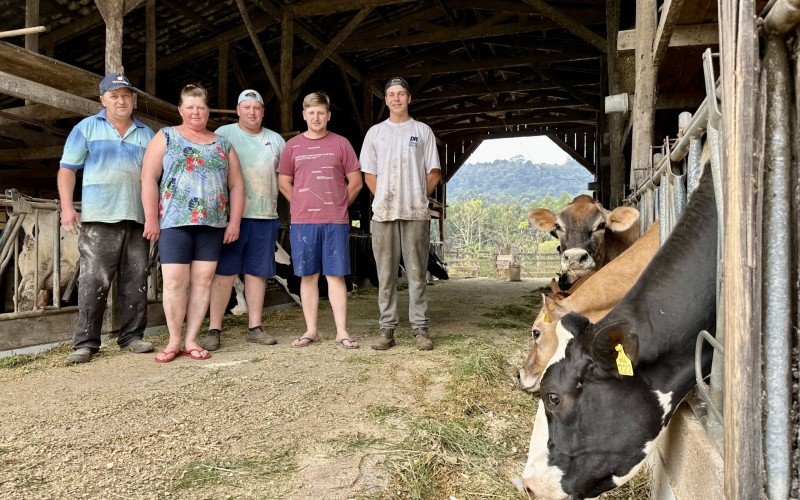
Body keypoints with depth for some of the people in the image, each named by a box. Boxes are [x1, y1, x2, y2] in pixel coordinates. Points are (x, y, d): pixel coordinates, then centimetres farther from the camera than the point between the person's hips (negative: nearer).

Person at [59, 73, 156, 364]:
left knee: (136, 282, 4)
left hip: (138, 219, 3)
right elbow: (67, 169, 5)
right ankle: (85, 343, 0)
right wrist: (67, 207, -6)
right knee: (93, 281, -6)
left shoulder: (146, 134, 16)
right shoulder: (86, 128, 9)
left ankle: (132, 337, 13)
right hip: (99, 219, -3)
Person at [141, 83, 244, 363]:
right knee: (175, 282, -5)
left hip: (213, 224, 3)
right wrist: (151, 219, -8)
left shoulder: (223, 144, 15)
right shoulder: (166, 137, 8)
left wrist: (234, 221, 3)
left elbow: (236, 185, 13)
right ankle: (174, 341, 8)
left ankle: (191, 340, 11)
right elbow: (149, 178, 0)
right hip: (175, 222, -2)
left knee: (203, 281, 2)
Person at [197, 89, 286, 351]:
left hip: (265, 217, 4)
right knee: (224, 272, -3)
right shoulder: (223, 134, 5)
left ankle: (254, 327, 13)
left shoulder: (276, 140, 15)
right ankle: (214, 329, 1)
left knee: (257, 272, 7)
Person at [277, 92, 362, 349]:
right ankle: (311, 330, 15)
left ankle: (341, 332, 5)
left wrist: (339, 205, 5)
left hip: (335, 221, -1)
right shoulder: (292, 145, 9)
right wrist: (303, 205, 7)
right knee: (308, 276, 6)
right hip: (302, 221, 1)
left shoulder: (340, 144, 5)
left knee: (336, 275, 0)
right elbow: (284, 182, 13)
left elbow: (355, 182, 7)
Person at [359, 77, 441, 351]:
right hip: (383, 212, 1)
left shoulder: (423, 131, 11)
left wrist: (419, 196, 2)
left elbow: (434, 172, 10)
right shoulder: (375, 132, 14)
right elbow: (368, 174, 13)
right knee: (386, 274, 2)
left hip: (416, 213, -1)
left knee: (417, 272, -1)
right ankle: (387, 330, 8)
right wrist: (383, 198, 3)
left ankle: (420, 329, 4)